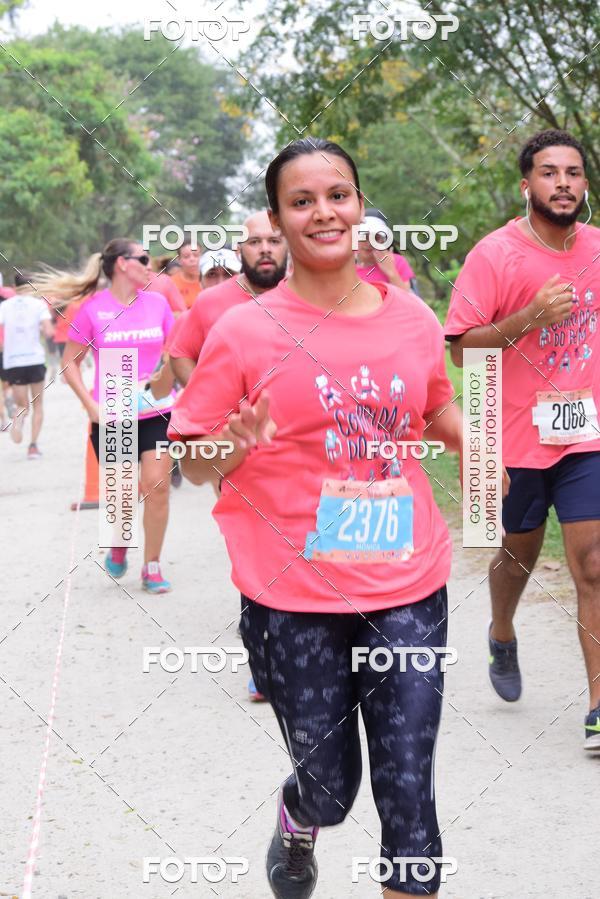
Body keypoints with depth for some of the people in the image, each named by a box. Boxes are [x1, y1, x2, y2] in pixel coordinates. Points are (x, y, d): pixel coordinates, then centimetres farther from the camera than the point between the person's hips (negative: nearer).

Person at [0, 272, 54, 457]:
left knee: (22, 405, 13)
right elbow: (49, 332, -11)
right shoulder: (38, 304, 0)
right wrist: (43, 330, 11)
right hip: (35, 359, -1)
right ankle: (33, 445, 2)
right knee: (37, 404, 15)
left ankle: (18, 418, -23)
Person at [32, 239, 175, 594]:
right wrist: (91, 405, -10)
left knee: (157, 486, -6)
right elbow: (71, 363, -1)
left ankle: (152, 565, 8)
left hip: (156, 412, 2)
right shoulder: (93, 308, -6)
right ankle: (119, 544, 35)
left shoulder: (157, 303, 2)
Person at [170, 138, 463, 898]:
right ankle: (296, 823, 48)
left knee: (407, 790, 0)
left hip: (407, 588, 2)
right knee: (329, 787, 11)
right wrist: (236, 446, -23)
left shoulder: (412, 318, 3)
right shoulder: (244, 331, -7)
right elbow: (195, 465, -2)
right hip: (295, 602, -2)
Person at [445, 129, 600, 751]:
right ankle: (502, 637, 50)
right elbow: (460, 348, -13)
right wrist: (530, 317, -25)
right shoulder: (495, 255, -10)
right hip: (517, 436, -2)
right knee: (520, 552, 18)